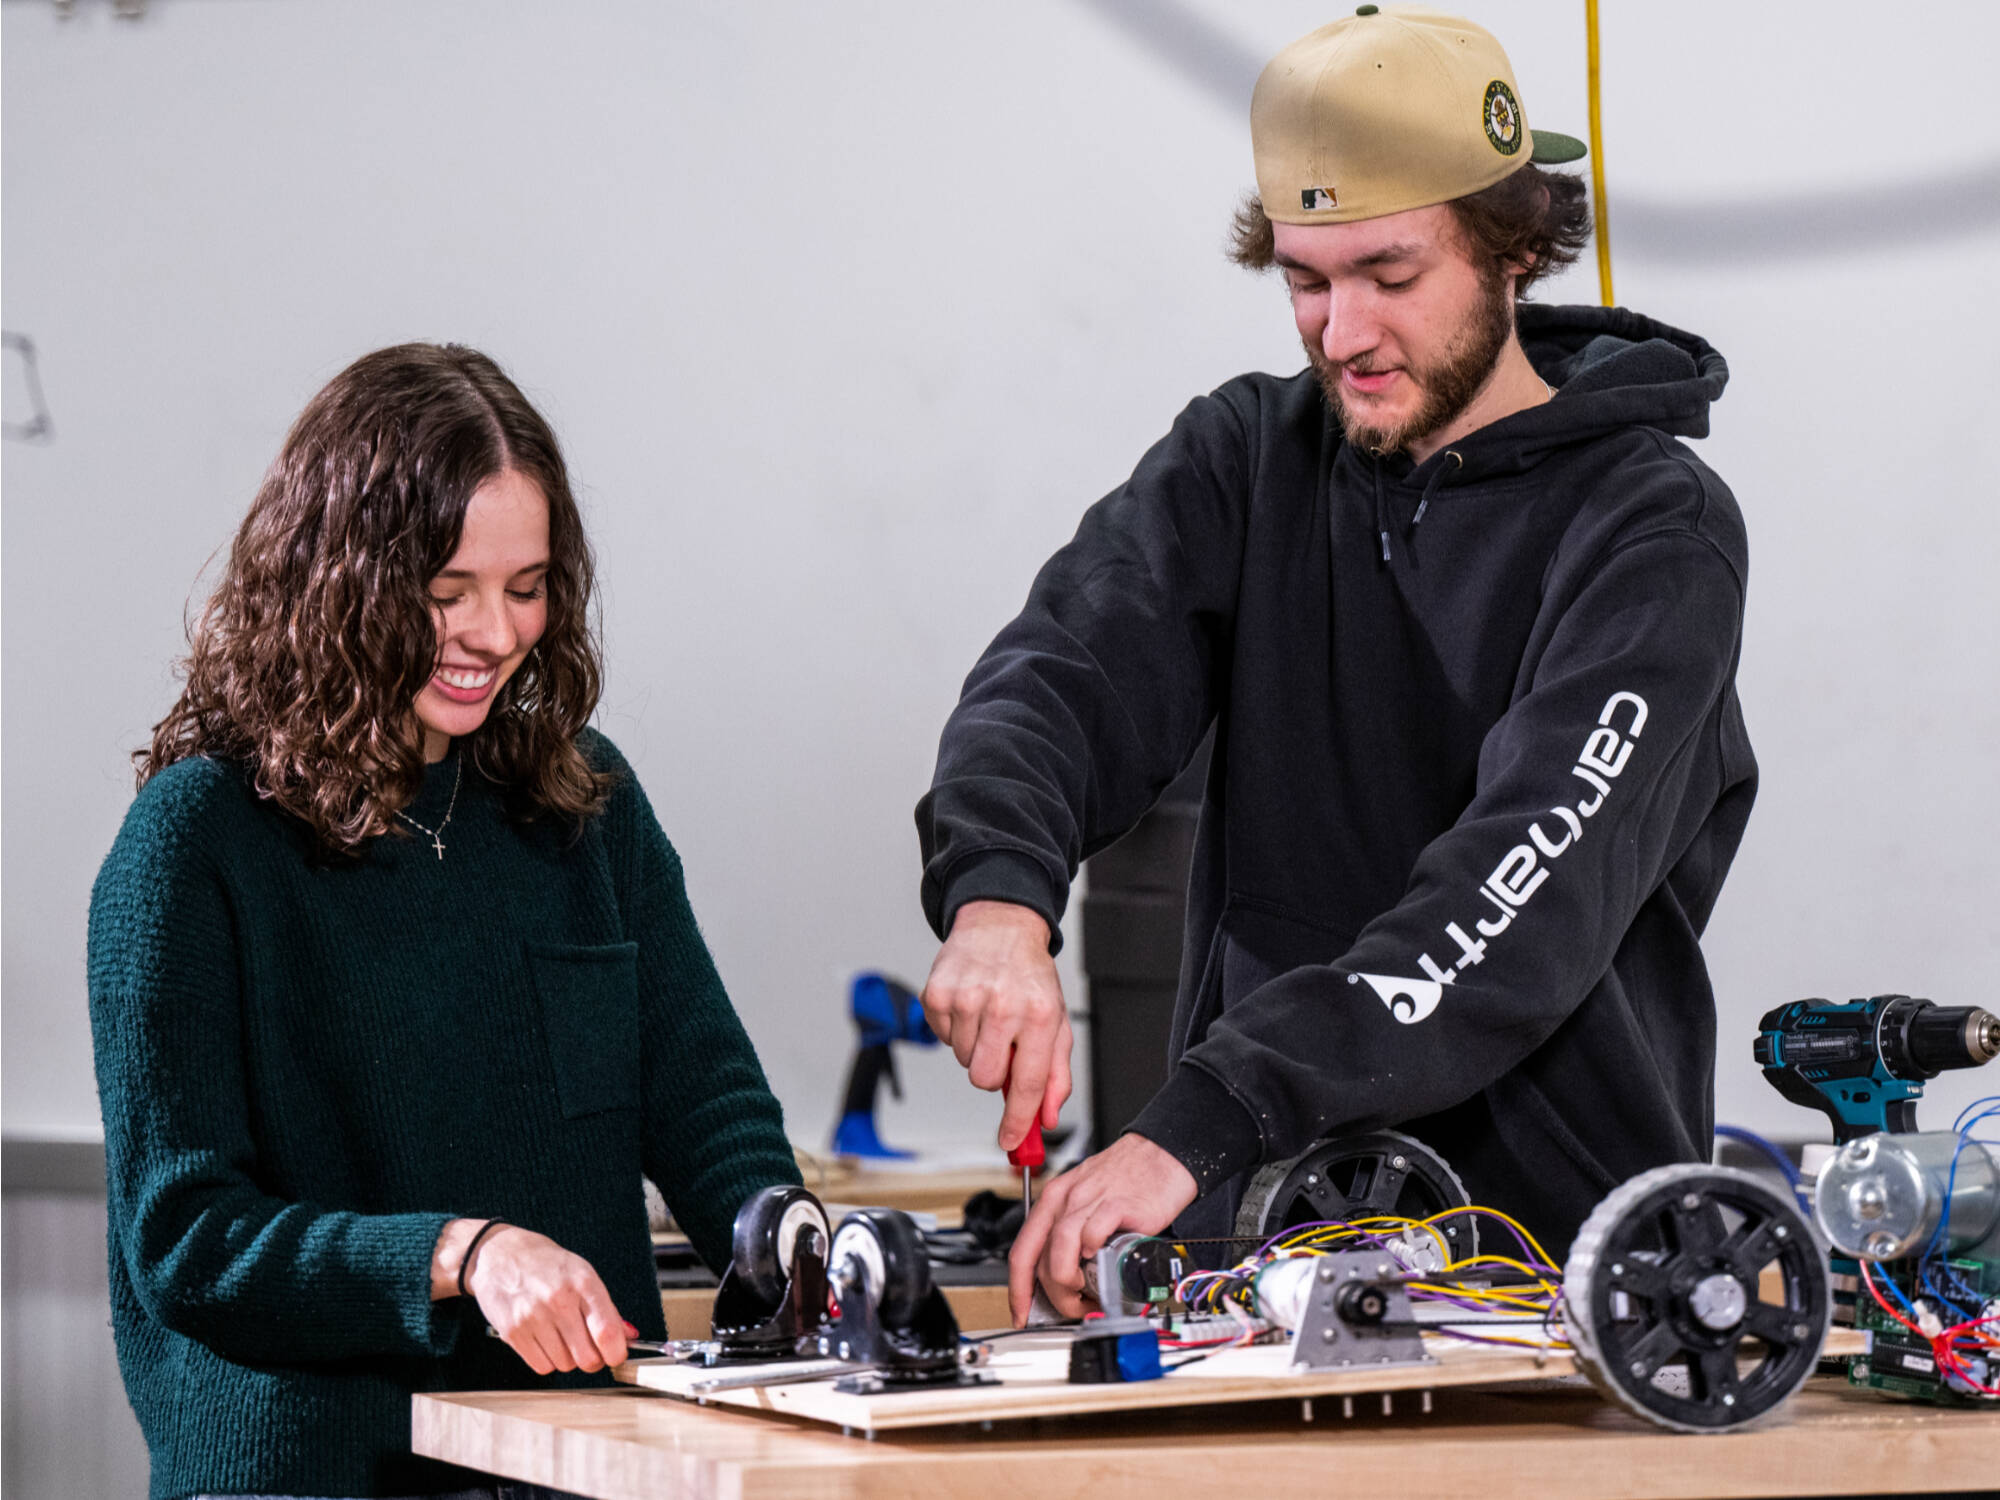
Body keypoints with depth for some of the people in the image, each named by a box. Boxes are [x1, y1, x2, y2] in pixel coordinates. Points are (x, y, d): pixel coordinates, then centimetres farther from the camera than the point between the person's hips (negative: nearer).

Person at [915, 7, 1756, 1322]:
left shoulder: (1654, 530, -5)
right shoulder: (1243, 462, 11)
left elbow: (1531, 890, -18)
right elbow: (1066, 680, -3)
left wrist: (1198, 1127, -29)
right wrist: (997, 893, -27)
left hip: (1564, 1243, -3)